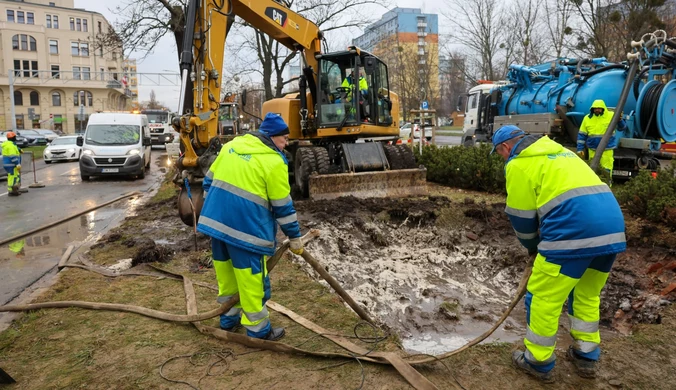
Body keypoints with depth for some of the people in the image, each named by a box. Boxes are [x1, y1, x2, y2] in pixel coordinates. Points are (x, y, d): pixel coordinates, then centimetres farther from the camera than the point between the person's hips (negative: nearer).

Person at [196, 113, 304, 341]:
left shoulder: (232, 145, 12)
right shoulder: (274, 161, -8)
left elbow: (209, 181, 16)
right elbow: (283, 206, -6)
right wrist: (295, 238, 4)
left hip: (215, 219, 7)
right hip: (245, 227, -7)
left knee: (225, 275, 20)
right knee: (251, 279, 4)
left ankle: (228, 319, 36)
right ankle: (258, 331, 16)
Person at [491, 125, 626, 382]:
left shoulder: (519, 162, 4)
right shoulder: (555, 150, 29)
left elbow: (521, 215, 5)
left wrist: (532, 246, 23)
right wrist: (542, 242, 31)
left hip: (574, 229, -9)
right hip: (612, 224, 9)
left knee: (543, 296, 7)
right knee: (587, 294, 25)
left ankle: (538, 361, 19)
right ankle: (586, 356, 35)